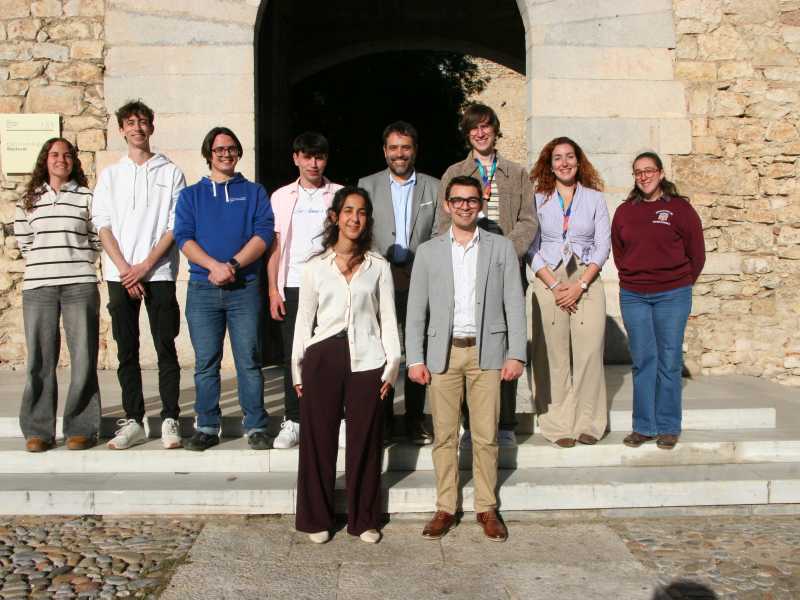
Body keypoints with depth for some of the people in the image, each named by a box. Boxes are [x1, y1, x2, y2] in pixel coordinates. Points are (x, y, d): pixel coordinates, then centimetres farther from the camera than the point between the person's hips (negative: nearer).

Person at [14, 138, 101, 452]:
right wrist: (45, 263, 7)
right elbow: (23, 241, 16)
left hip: (80, 286, -1)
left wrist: (79, 263, 1)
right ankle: (38, 431, 7)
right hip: (38, 286, 1)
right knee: (40, 360, 1)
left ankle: (81, 428, 5)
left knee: (83, 358, -3)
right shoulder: (29, 199, 14)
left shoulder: (87, 197, 9)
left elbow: (97, 240, 9)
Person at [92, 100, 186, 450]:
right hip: (120, 275, 2)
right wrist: (125, 269, -8)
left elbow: (175, 225, 0)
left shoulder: (170, 173, 7)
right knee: (127, 350, 4)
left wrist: (145, 266, -9)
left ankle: (170, 419, 5)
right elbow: (103, 225, 5)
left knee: (166, 348, -2)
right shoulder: (110, 175, 14)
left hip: (159, 273, -2)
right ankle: (133, 421, 10)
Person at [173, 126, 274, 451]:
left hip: (244, 287, -1)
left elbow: (263, 233, -1)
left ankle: (256, 427, 4)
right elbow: (183, 237, 1)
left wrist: (233, 265, -14)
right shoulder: (191, 195, 14)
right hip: (202, 289, 1)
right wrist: (215, 265, -15)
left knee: (249, 360, -1)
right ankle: (207, 427, 11)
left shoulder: (254, 192, 13)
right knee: (206, 362, 3)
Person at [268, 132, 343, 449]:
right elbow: (275, 245, 10)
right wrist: (273, 290, 2)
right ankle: (293, 421, 11)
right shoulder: (281, 197, 11)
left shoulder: (340, 196, 6)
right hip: (292, 286, 1)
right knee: (293, 354, 3)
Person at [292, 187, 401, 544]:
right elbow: (304, 319, 9)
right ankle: (317, 518, 18)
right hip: (323, 358, 0)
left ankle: (364, 519, 18)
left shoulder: (378, 266, 8)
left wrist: (391, 366, 0)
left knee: (365, 441, 5)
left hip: (366, 363, 0)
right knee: (319, 439, 4)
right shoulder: (316, 266, 8)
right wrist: (298, 370, 5)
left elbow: (388, 318, 8)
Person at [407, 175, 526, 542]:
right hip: (443, 353, 1)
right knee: (444, 436, 5)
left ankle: (486, 508, 15)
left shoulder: (501, 248, 7)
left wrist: (516, 355, -3)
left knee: (486, 436, 3)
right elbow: (416, 309, 7)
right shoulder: (428, 251, 8)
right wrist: (415, 359, 0)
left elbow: (514, 304, 4)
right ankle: (445, 508, 15)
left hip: (486, 352, -1)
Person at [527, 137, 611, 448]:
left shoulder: (595, 198, 9)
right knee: (553, 355, -3)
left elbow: (603, 246, 4)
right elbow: (531, 249, 3)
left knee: (588, 351, -8)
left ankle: (587, 424, 0)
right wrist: (554, 285, -8)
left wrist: (579, 285, -8)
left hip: (587, 281, 0)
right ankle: (559, 425, 3)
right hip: (548, 282, 0)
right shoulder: (538, 200, 8)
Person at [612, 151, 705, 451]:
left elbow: (696, 254, 4)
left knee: (669, 361, 1)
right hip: (633, 296, 3)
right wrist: (633, 278, 9)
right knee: (642, 361, 5)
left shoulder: (680, 208, -1)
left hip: (672, 296, -3)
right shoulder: (624, 212, 9)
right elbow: (618, 252, 17)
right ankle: (644, 426, 13)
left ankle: (668, 427, 11)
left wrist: (680, 284, 7)